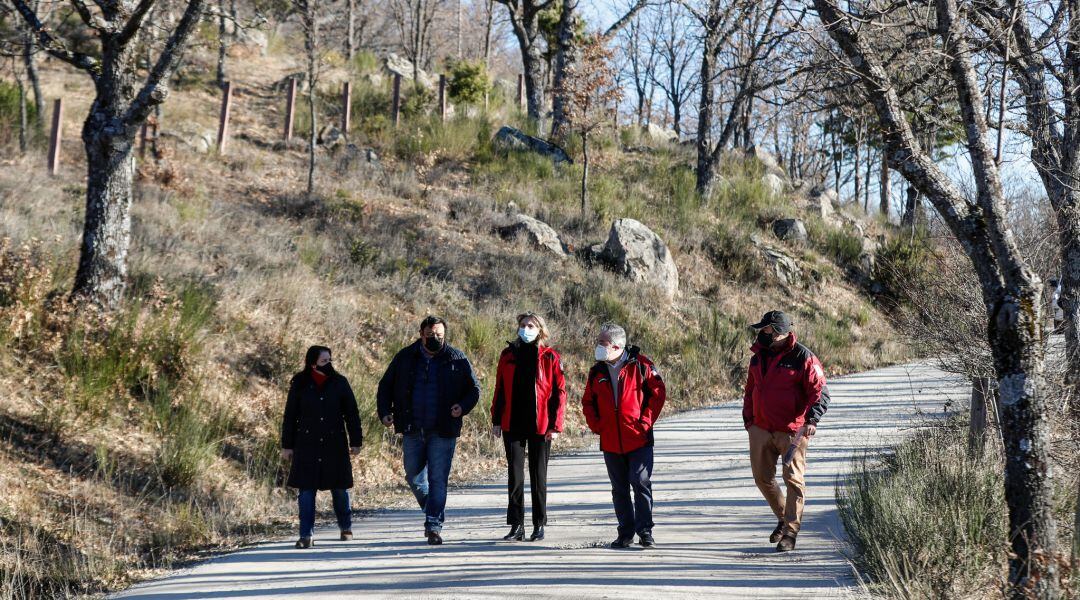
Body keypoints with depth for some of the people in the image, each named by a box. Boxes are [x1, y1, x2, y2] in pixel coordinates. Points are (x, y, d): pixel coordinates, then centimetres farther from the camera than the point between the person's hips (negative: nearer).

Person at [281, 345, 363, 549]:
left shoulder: (339, 383, 1)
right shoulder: (300, 385, 0)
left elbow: (352, 414, 5)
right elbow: (290, 416, 5)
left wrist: (356, 442, 4)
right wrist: (287, 445, 4)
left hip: (335, 444, 1)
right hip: (307, 446, -1)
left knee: (339, 488, 8)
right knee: (306, 490, -3)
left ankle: (346, 528, 28)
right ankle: (306, 535, 0)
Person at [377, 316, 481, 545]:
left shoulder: (457, 359, 1)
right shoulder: (405, 357, 5)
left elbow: (474, 389, 8)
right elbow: (385, 386, 14)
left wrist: (463, 406, -11)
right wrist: (384, 411, -1)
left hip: (443, 432, -3)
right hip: (412, 431, 3)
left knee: (438, 479, -5)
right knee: (414, 477, 11)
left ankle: (434, 525, -1)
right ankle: (432, 510, 34)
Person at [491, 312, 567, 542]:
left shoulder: (549, 357, -2)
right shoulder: (508, 355, 7)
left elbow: (559, 392, -3)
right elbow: (500, 390, 11)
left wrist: (555, 425, -9)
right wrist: (496, 420, 5)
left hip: (540, 426, -2)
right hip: (513, 425, 2)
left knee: (538, 476, 7)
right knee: (514, 475, 1)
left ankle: (539, 525, 16)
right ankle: (516, 526, 6)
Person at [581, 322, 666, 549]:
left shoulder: (639, 364, -5)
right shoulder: (597, 371, 9)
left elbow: (658, 392, -4)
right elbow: (588, 401, 19)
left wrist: (645, 421, -8)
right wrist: (596, 425, 5)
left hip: (638, 439, -4)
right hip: (611, 442, 5)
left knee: (641, 483, -7)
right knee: (619, 489, 9)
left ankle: (645, 532, 2)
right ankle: (626, 532, 18)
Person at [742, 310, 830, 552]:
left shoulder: (802, 357, -10)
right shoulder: (759, 357, 11)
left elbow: (820, 392, -11)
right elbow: (750, 390, 23)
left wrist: (812, 419, -24)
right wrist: (748, 419, 18)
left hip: (792, 430, -6)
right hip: (761, 430, 7)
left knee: (793, 478, -2)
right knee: (762, 477, 9)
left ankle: (791, 531, 3)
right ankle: (784, 518, 29)